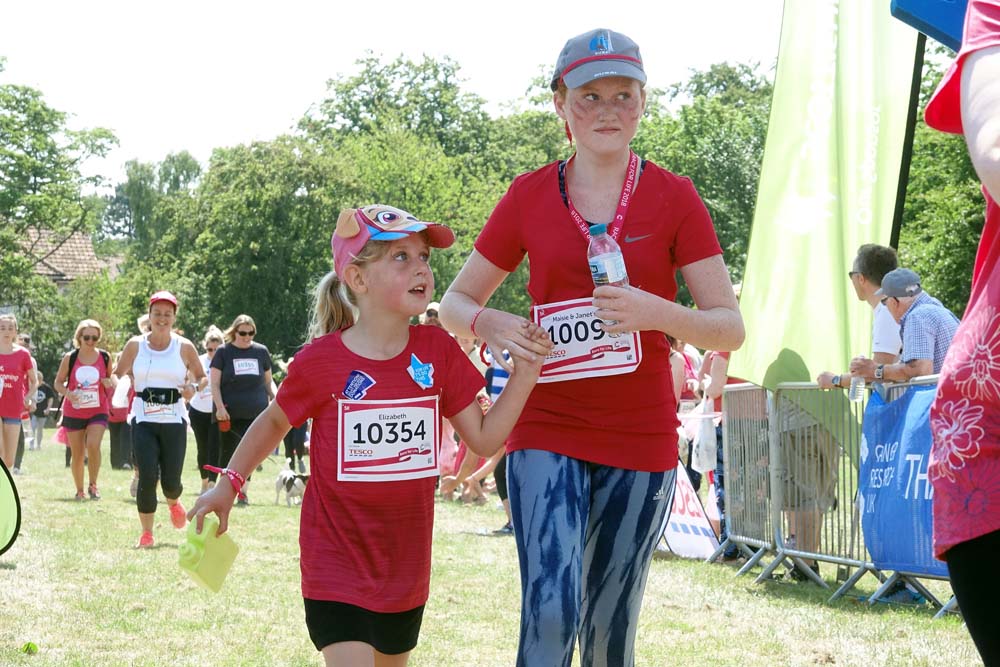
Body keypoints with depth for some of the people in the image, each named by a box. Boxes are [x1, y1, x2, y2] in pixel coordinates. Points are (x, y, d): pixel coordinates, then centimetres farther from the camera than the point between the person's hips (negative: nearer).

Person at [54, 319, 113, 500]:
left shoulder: (105, 357, 0)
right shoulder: (70, 358, -3)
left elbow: (112, 378, 15)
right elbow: (58, 382, 4)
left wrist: (110, 382, -10)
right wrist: (67, 393, -17)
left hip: (98, 411, -1)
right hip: (73, 412, 1)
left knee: (93, 445, -22)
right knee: (77, 454, 6)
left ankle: (93, 485, -6)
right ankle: (80, 490, 22)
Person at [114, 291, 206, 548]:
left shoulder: (184, 347, 3)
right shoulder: (135, 345, 4)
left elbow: (202, 377, 13)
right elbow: (117, 375, 13)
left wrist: (194, 387, -10)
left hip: (174, 421, 0)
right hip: (143, 420, 0)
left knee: (171, 482, -1)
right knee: (147, 477, -13)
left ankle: (173, 503, 37)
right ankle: (146, 534, 0)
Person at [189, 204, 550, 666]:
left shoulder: (439, 352, -3)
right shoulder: (321, 360, -12)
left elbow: (484, 439, -1)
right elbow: (275, 422, 7)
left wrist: (526, 373, -11)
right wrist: (229, 483, 4)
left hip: (405, 562, 4)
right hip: (336, 561, -4)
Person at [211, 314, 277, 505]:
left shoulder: (261, 351, 11)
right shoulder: (223, 352, 3)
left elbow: (268, 381, 19)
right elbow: (215, 383, 1)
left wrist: (275, 396, 0)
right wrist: (220, 407, -12)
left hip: (256, 412, 1)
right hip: (230, 414, -1)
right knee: (227, 452, 3)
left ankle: (243, 490, 4)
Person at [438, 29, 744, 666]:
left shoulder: (673, 197, 1)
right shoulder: (529, 196, 4)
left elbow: (731, 327, -1)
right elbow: (455, 303, 11)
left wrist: (656, 312, -21)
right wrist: (493, 324, -12)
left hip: (641, 439, 0)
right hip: (547, 429, 0)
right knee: (550, 611, -18)